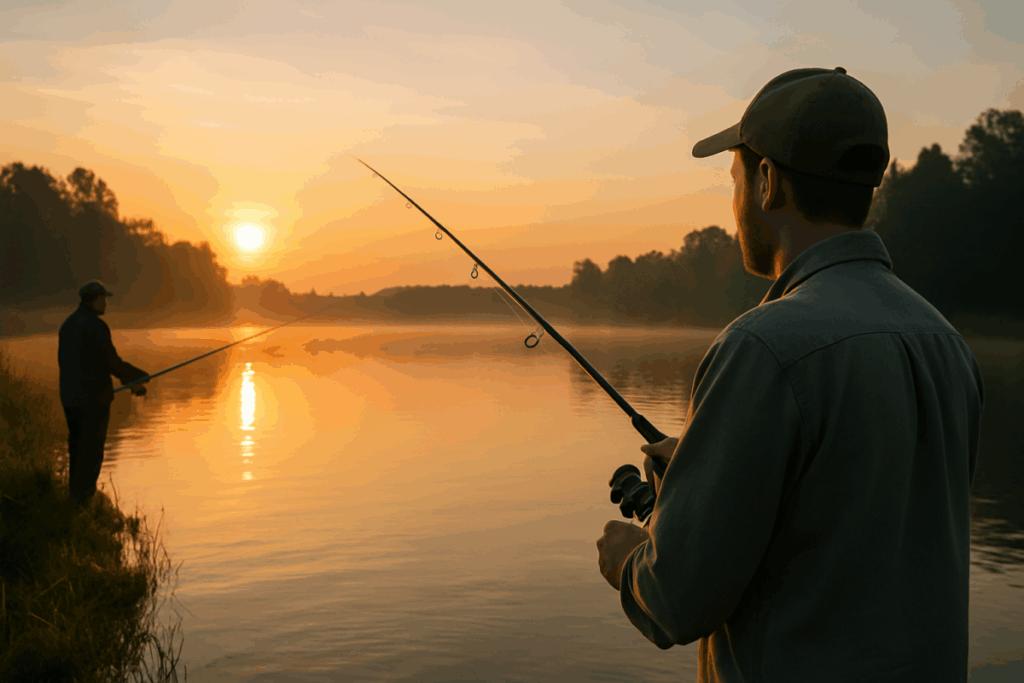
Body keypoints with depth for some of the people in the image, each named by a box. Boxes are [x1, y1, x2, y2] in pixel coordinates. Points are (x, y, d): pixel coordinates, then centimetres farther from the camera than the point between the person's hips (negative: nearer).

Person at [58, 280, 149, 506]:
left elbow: (65, 362, 16)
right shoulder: (96, 326, -17)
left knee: (77, 447, 16)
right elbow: (112, 363, -17)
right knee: (92, 451, -1)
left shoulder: (67, 324, 10)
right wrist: (141, 378, -4)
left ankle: (75, 494, 21)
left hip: (69, 396, 8)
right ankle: (84, 497, 2)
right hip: (94, 397, -8)